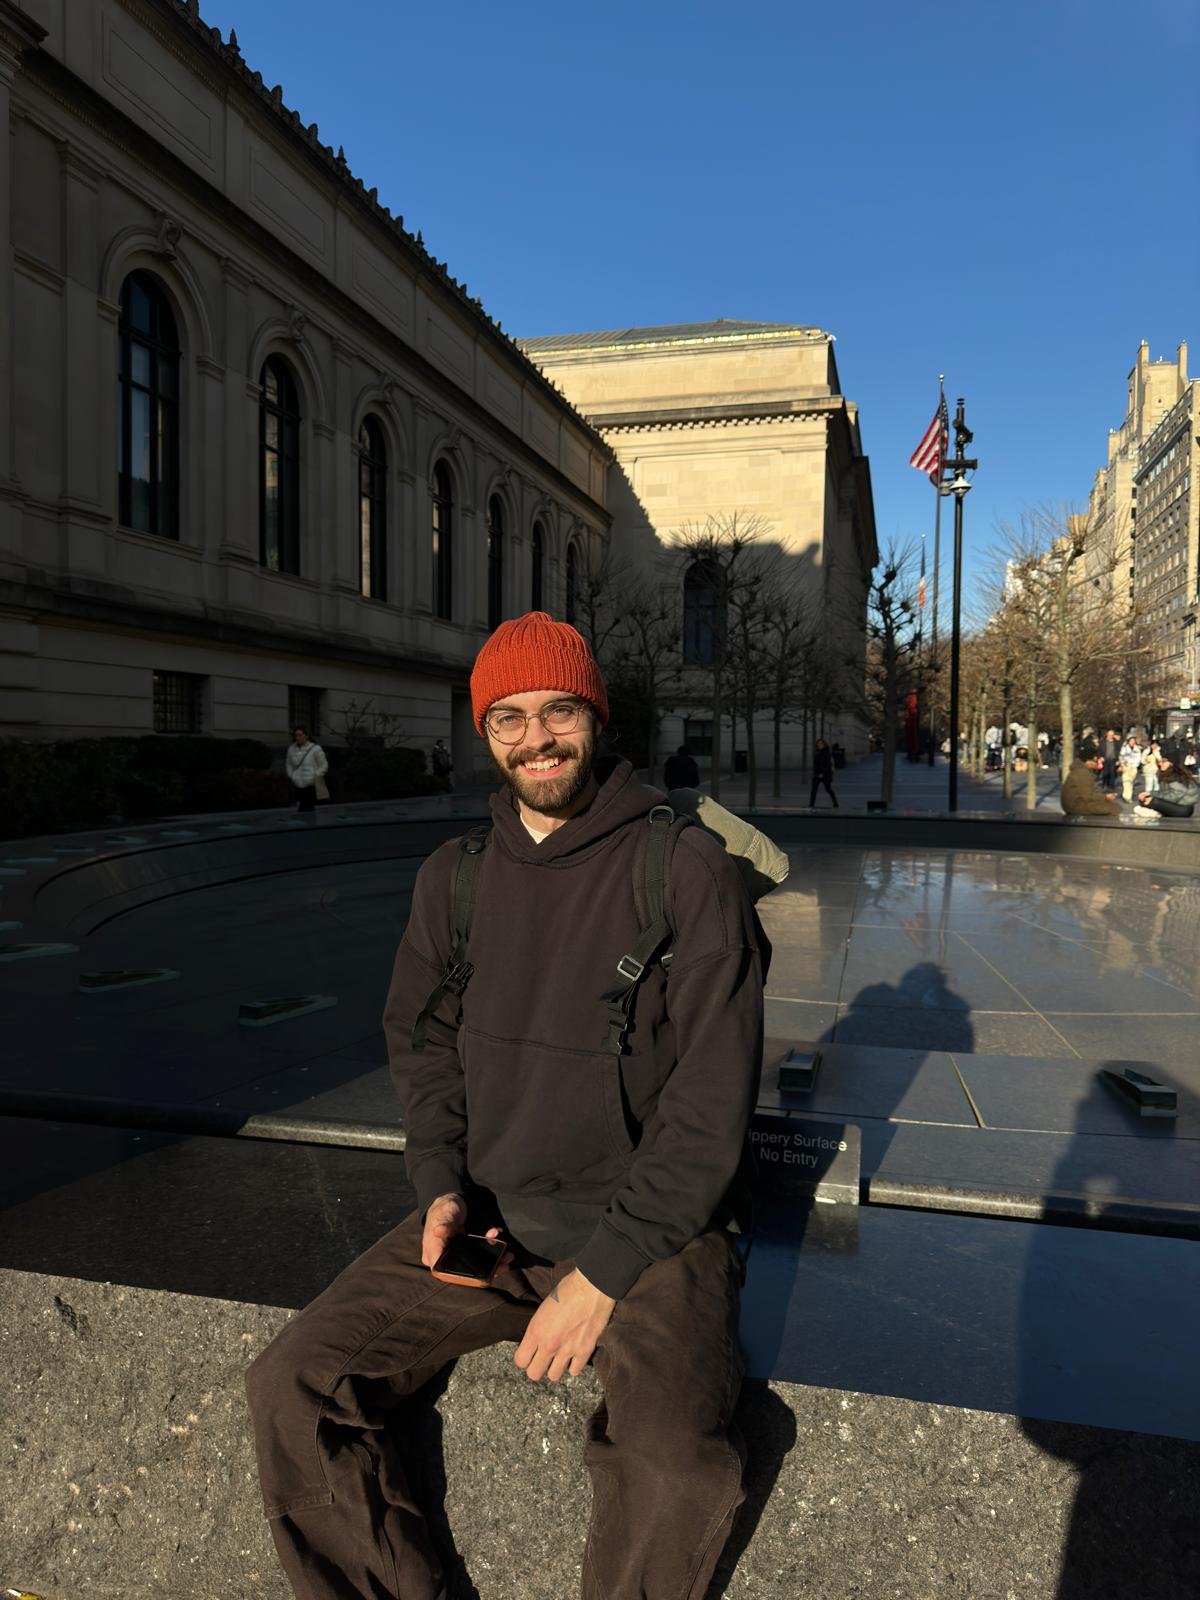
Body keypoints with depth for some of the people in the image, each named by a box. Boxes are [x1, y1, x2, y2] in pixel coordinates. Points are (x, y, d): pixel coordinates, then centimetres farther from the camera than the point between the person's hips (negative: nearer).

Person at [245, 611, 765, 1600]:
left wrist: (603, 1270, -14)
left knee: (678, 1468, -27)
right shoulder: (455, 877, 5)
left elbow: (712, 1103, -12)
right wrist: (442, 1185, 1)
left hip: (647, 1229, -4)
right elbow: (423, 1043, 16)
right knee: (289, 1388, -9)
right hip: (486, 1222, 5)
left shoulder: (688, 869, -10)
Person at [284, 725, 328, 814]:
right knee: (300, 810, 8)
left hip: (311, 786, -5)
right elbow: (289, 764, 23)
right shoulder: (291, 749, 8)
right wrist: (291, 776, 11)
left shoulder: (315, 748, -6)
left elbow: (324, 766, -1)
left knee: (309, 810, -9)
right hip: (298, 786, 5)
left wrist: (314, 777, -7)